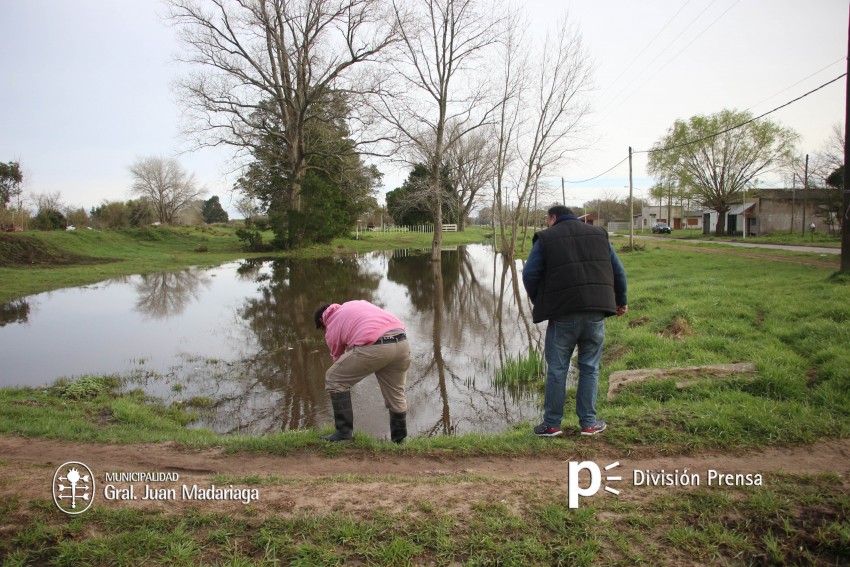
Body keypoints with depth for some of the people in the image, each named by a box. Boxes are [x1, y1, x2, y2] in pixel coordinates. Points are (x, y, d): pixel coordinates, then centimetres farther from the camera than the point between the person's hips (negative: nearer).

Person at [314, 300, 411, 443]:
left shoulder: (331, 329, 19)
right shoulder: (358, 303, 35)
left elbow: (338, 359, 27)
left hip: (374, 346, -6)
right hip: (402, 342, 6)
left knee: (334, 379, 12)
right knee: (396, 393, 22)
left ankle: (344, 433, 13)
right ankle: (399, 440, 31)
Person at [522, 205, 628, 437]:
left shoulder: (545, 239, 3)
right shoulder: (599, 234, 15)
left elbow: (529, 275, -4)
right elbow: (618, 271, 14)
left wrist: (538, 303, 10)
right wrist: (621, 301, 25)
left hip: (563, 313, -3)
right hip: (595, 312, 3)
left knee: (557, 370, 5)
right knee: (590, 368, 12)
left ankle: (552, 424, 11)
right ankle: (589, 423, 16)